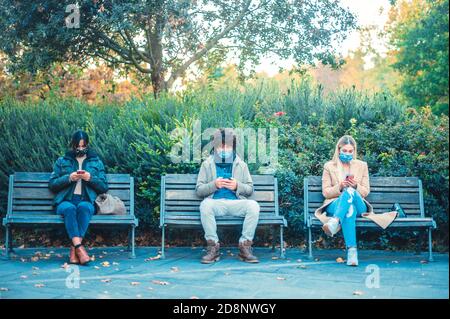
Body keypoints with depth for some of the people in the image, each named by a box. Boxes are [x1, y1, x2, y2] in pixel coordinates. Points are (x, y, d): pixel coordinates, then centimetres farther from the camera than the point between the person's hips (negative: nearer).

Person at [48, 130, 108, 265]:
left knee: (84, 207, -37)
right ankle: (79, 247, -45)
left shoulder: (96, 162, 18)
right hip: (65, 201, 0)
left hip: (86, 201, 0)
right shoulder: (62, 161, 17)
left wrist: (90, 178, -6)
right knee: (69, 208, -37)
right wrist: (69, 178, -7)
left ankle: (74, 248, -38)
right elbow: (52, 184, 9)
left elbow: (104, 187, 13)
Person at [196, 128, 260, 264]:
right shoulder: (207, 164, 13)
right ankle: (212, 246, -25)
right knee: (205, 204, -36)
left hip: (236, 203, 1)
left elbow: (250, 189, 16)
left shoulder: (241, 165, 16)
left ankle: (245, 246, -20)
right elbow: (199, 189, 9)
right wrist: (214, 185, -10)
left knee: (253, 205, -30)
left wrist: (238, 186, -6)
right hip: (216, 203, -1)